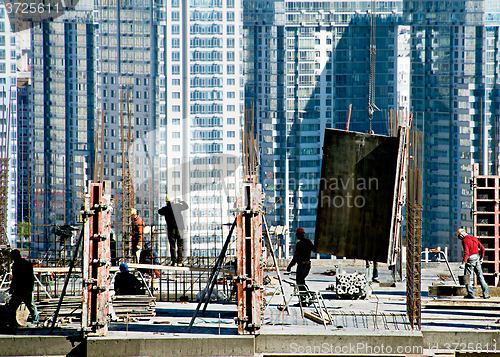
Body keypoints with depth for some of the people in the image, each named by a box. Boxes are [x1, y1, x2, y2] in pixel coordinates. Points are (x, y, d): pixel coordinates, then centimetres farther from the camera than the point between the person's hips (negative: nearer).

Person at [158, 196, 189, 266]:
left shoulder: (165, 209, -2)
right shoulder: (177, 206, 2)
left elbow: (159, 211, 20)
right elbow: (186, 207, 20)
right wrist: (182, 202, 40)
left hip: (171, 228, -1)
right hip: (179, 228, 1)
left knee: (172, 245, 1)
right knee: (180, 245, 6)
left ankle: (174, 261, -6)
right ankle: (179, 261, 0)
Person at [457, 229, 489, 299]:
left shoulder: (464, 241, -11)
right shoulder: (474, 239, 11)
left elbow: (466, 253, -22)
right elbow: (482, 248, 14)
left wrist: (463, 263, -26)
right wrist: (481, 258, 24)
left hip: (470, 261, -7)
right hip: (477, 260, 7)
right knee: (480, 277, 10)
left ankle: (470, 294, 0)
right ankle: (485, 294, 8)